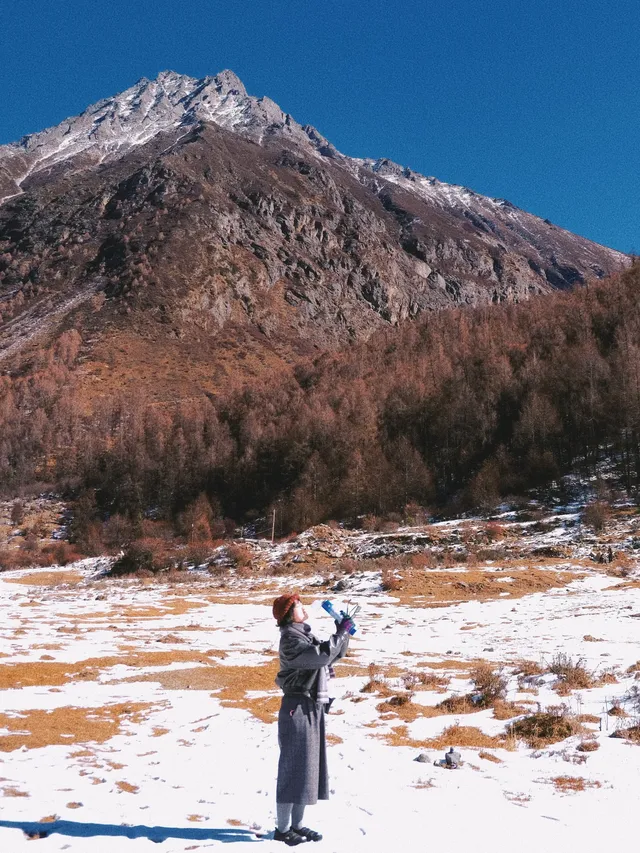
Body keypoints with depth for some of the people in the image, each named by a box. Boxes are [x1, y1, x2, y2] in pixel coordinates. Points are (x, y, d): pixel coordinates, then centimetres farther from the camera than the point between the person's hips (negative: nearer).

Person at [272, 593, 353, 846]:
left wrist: (342, 633, 3)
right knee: (293, 767, -3)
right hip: (298, 708, -9)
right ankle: (282, 828, 6)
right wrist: (342, 632, -20)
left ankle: (296, 824, 22)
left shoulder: (305, 635, 13)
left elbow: (335, 654, 19)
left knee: (309, 766, 13)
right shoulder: (291, 640, -16)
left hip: (313, 707, 9)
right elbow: (323, 655, -29)